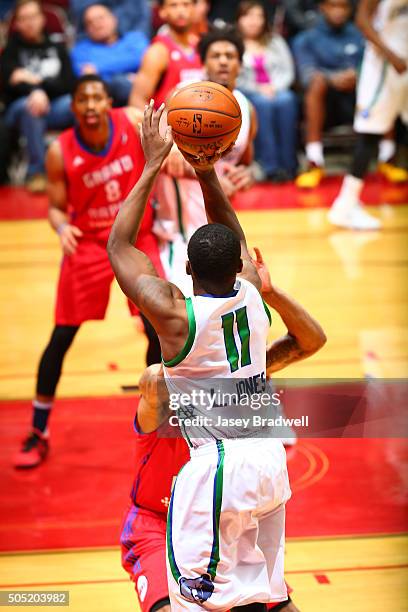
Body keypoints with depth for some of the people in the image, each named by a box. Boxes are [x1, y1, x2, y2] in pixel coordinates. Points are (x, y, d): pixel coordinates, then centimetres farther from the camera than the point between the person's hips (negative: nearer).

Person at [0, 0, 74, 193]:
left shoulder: (57, 47, 19)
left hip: (55, 106, 1)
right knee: (30, 107, -38)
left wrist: (37, 81, -9)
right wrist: (35, 91, -27)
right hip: (19, 109, -1)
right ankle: (36, 172, -31)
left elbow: (68, 83, 5)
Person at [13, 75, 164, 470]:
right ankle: (38, 433, 12)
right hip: (88, 244, -1)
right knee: (61, 337, -1)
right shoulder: (60, 153, -17)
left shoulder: (134, 123, -15)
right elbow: (56, 206, -9)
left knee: (159, 330, -2)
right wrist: (62, 228, -30)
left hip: (137, 238, 1)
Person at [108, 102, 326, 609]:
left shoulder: (174, 314, -15)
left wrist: (152, 167, -2)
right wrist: (208, 174, 10)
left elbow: (119, 248, -3)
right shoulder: (251, 293, 0)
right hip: (270, 459, 7)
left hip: (215, 467, -6)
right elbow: (236, 240, 21)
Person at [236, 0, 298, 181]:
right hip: (246, 94, -3)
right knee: (262, 103, -36)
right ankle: (269, 166, -40)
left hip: (276, 90, 3)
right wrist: (257, 89, -13)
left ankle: (288, 164, -34)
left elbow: (288, 72, 12)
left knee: (287, 100, -32)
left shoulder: (275, 41, 21)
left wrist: (274, 87, -6)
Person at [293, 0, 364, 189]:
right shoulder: (305, 40, 12)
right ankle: (315, 164, -38)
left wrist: (356, 76, -16)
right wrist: (333, 79, -25)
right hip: (324, 106, -2)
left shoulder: (359, 36, 20)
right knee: (318, 81, -33)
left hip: (358, 102, 2)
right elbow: (308, 75, -5)